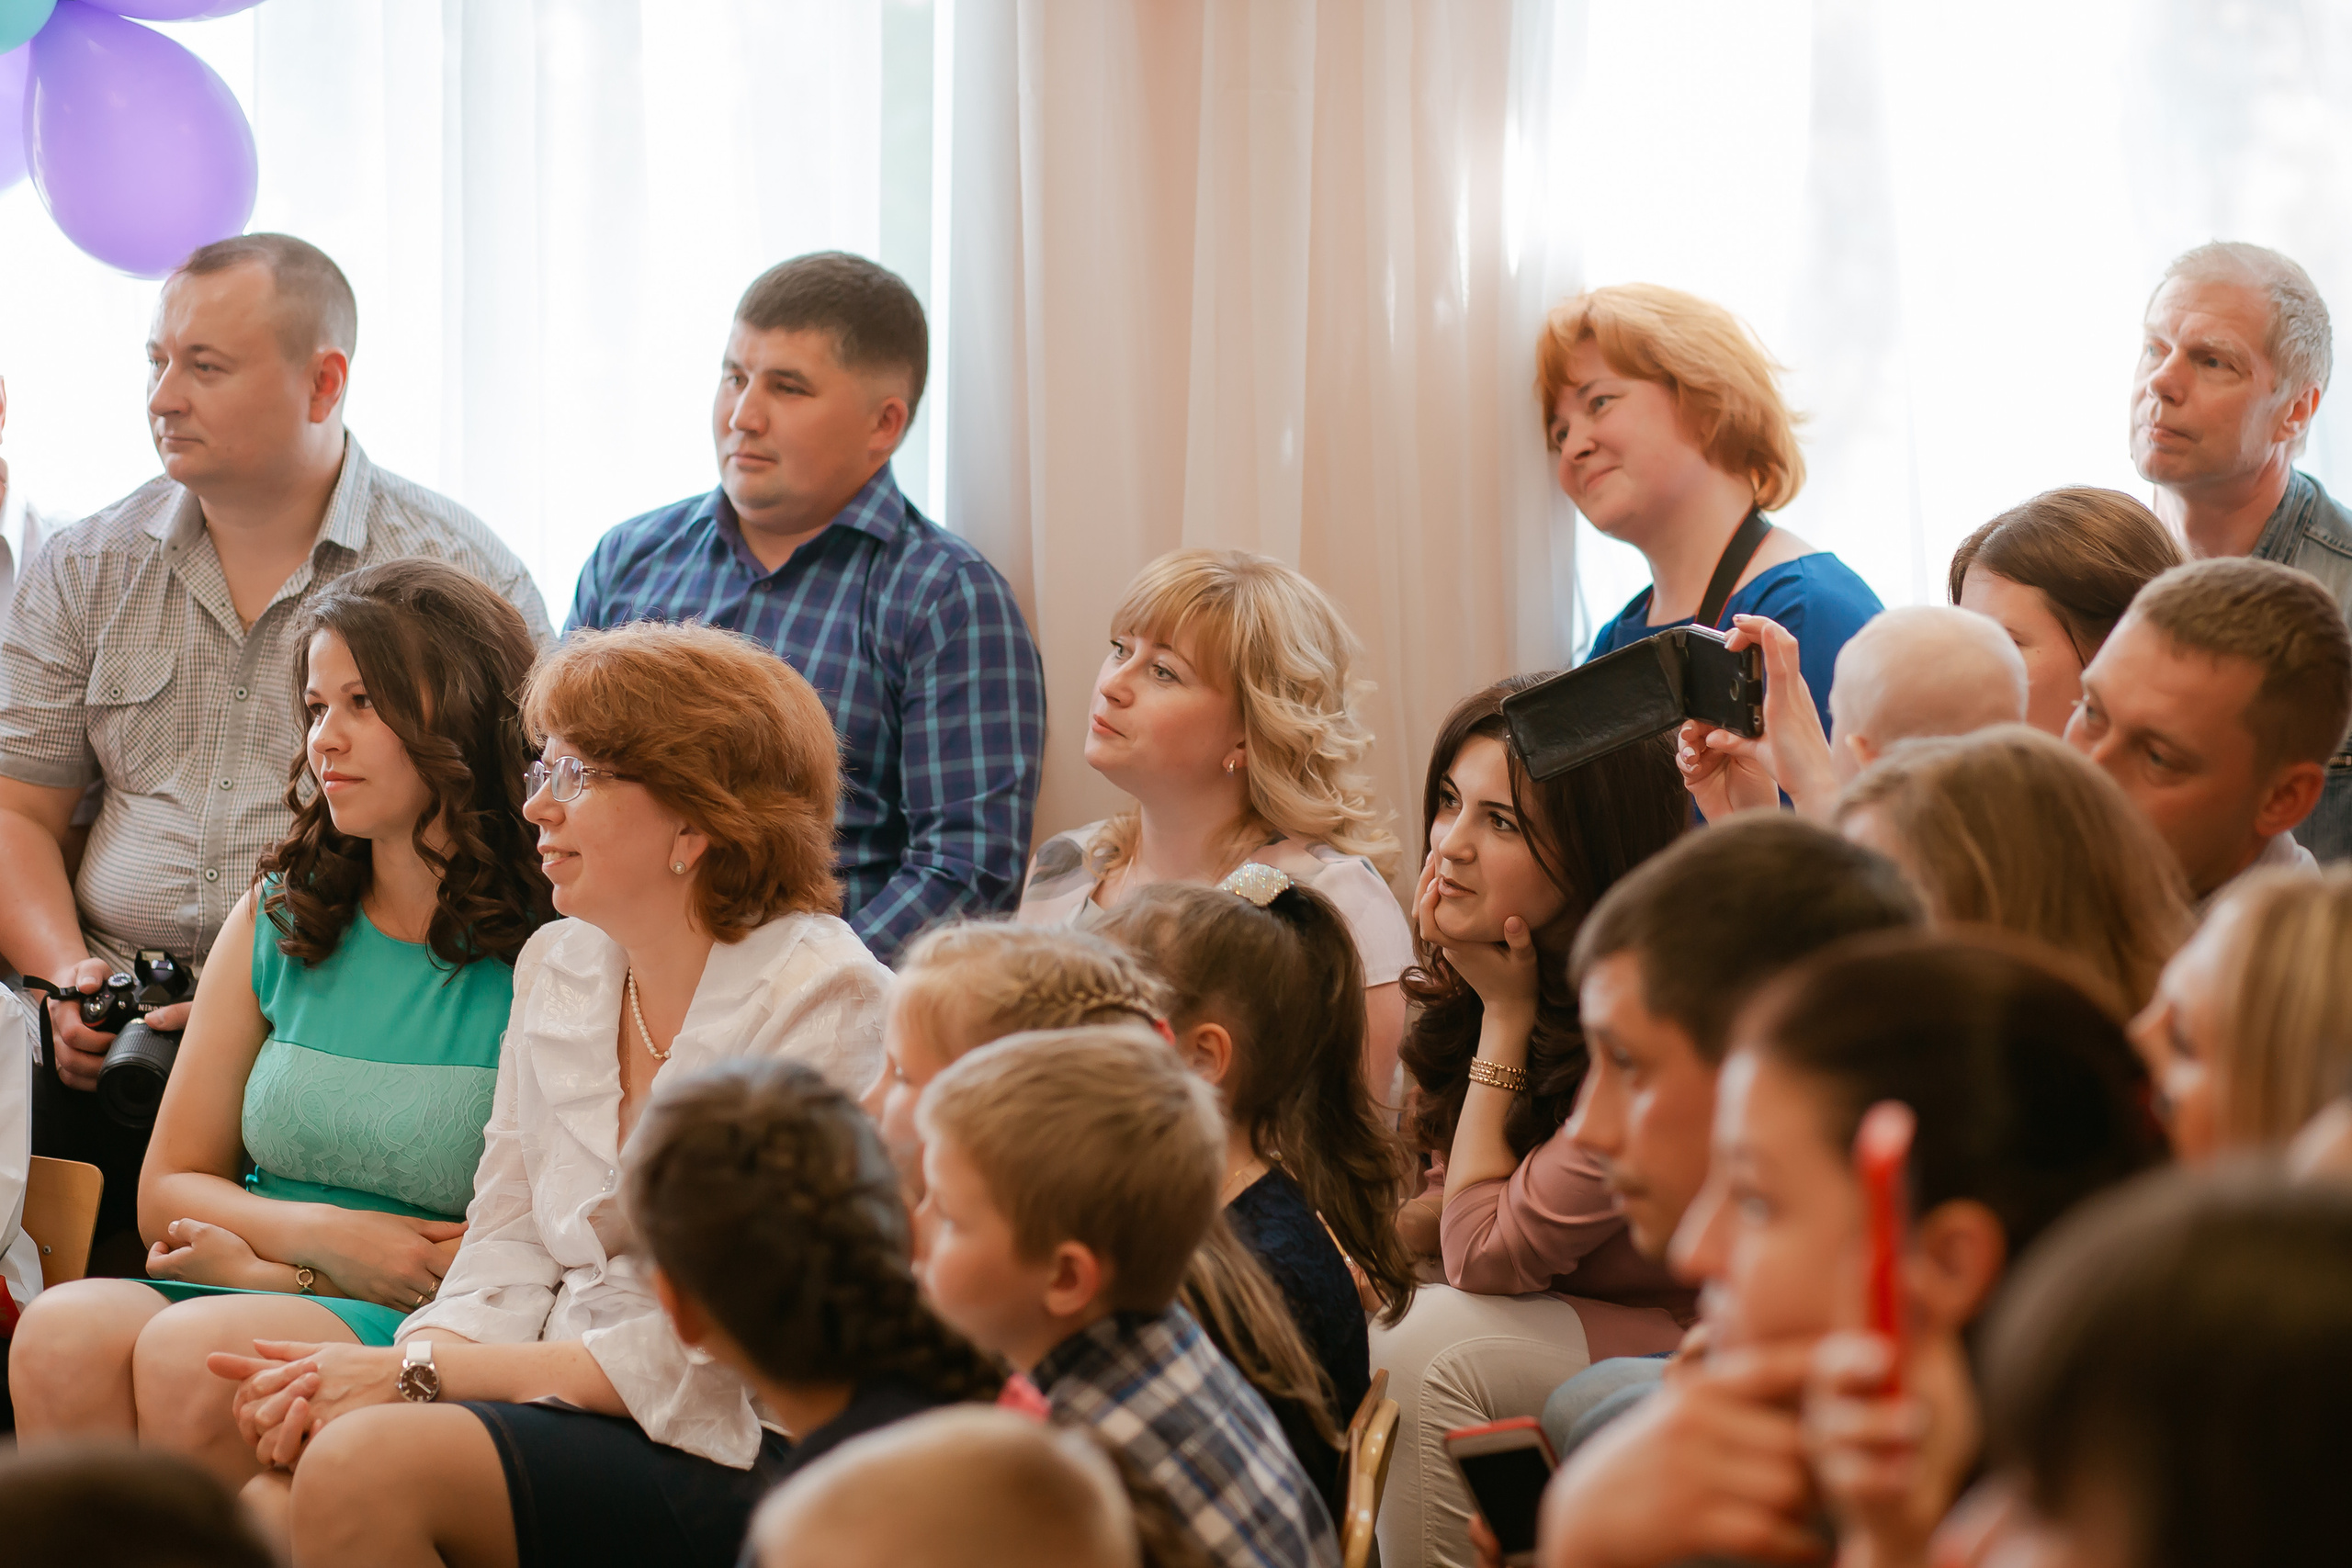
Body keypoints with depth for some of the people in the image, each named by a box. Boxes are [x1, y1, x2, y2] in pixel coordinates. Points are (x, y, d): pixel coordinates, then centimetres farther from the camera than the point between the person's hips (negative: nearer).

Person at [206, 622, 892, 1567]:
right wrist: (368, 1380, -9)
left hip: (721, 1450, -6)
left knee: (367, 1464, -29)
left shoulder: (822, 998, -10)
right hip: (561, 1408, 6)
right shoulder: (555, 967, 14)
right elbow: (507, 1259, 12)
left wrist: (418, 1372, -14)